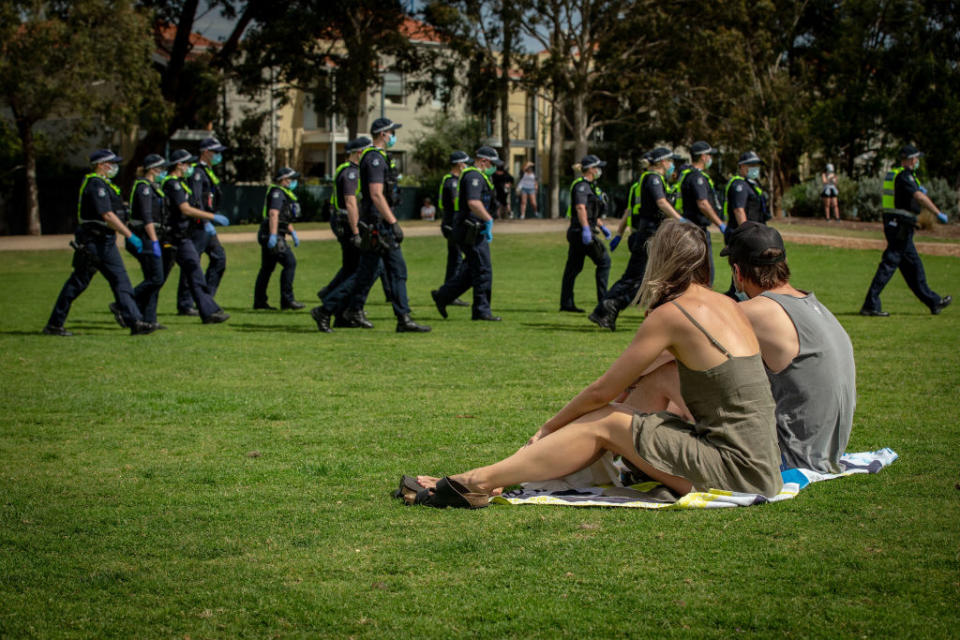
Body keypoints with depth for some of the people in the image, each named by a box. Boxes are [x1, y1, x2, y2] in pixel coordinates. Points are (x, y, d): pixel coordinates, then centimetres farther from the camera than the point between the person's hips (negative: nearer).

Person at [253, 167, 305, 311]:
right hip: (272, 235, -11)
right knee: (290, 262, -13)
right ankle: (287, 299, -13)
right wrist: (273, 235, -30)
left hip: (271, 237, 11)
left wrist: (293, 233, 26)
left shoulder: (284, 193, 21)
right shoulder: (277, 192, -12)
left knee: (267, 268, 12)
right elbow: (273, 214, -22)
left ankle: (259, 301, 17)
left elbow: (285, 217, 31)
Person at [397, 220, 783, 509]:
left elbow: (603, 391, -3)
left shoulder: (672, 314, -10)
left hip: (736, 469, -8)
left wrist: (550, 427, 10)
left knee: (603, 425, -1)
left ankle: (480, 482, 0)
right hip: (758, 458, 8)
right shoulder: (726, 305, 13)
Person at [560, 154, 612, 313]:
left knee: (573, 267, 8)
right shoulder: (581, 185, -12)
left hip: (577, 232, 10)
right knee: (603, 260, -4)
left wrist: (602, 226, 29)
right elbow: (580, 207, -25)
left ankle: (566, 303, 9)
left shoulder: (589, 185, 20)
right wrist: (586, 229, -33)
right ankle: (603, 299, -2)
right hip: (581, 230, -10)